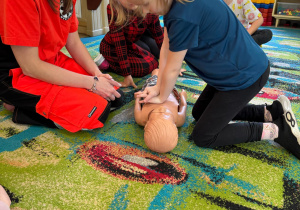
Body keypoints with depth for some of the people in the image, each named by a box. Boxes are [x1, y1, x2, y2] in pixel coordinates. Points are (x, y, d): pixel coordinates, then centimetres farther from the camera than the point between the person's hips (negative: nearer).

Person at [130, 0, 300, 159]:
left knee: (203, 137, 0)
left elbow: (172, 69, -19)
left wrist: (162, 98, -1)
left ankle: (277, 129, 3)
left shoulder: (183, 15, -30)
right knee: (199, 113, 22)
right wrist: (158, 87, 2)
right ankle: (270, 112, 16)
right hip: (240, 69, 10)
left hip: (246, 76, -9)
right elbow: (166, 47, 3)